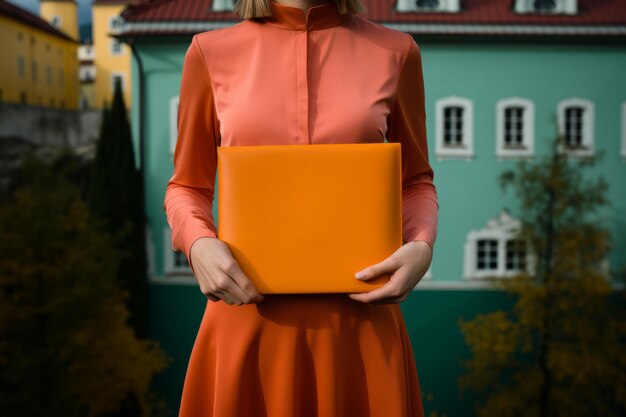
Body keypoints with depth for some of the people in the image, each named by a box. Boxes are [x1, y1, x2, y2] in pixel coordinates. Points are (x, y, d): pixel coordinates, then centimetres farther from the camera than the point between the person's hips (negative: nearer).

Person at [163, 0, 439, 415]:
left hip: (359, 315, 1)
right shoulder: (211, 51, 2)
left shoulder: (395, 51, 2)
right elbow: (187, 186, 10)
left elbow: (415, 181, 12)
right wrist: (198, 244, -11)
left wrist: (422, 246, -8)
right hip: (249, 311, 0)